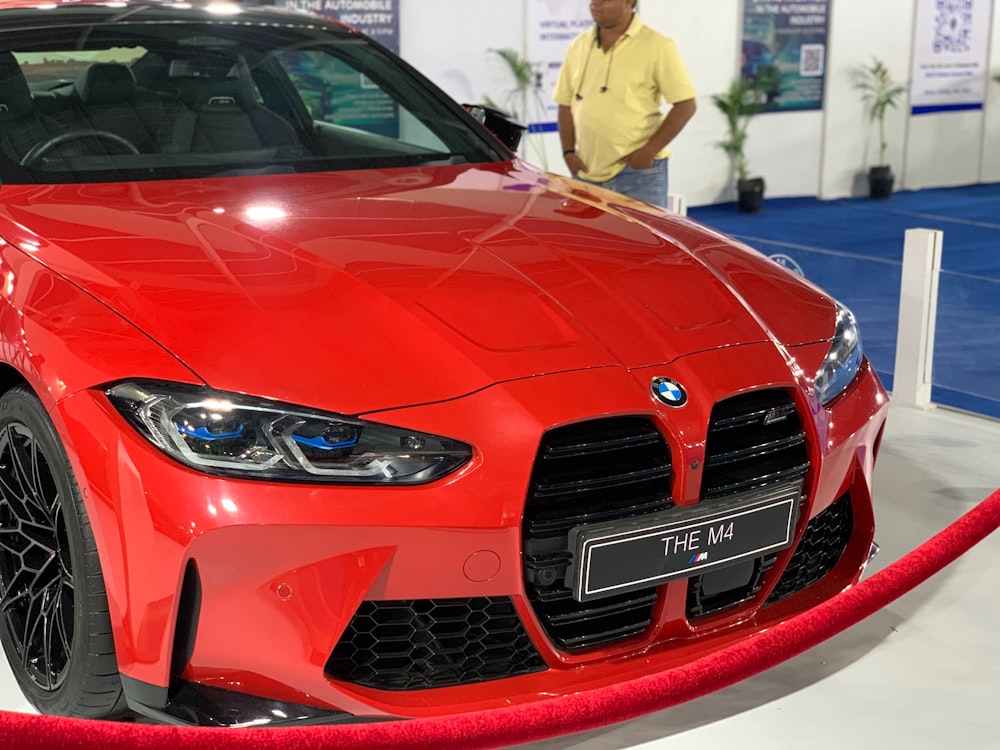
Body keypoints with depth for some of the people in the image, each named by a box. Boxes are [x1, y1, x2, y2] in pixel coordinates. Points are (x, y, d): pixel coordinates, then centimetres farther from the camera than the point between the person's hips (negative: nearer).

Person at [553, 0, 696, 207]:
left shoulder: (657, 46, -6)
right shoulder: (578, 46, 10)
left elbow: (685, 105, -8)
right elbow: (566, 105, 15)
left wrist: (649, 152, -14)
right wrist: (568, 152, 2)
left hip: (638, 174, -5)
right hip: (586, 174, 5)